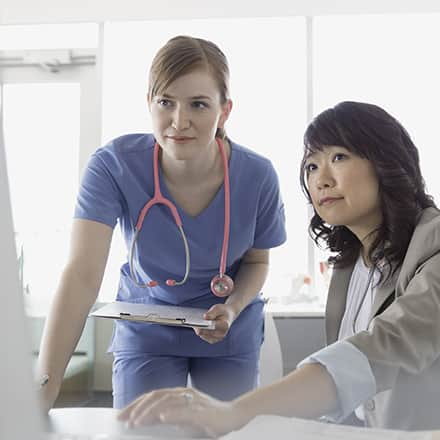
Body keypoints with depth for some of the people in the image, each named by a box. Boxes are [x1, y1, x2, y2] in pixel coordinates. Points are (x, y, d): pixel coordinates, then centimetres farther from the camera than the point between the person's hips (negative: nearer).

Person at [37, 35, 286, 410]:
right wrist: (42, 391, -42)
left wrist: (233, 308, -23)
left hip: (230, 334, 1)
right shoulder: (113, 165, -26)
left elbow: (257, 260, -2)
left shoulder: (257, 176, -21)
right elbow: (82, 276, -34)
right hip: (146, 329, -1)